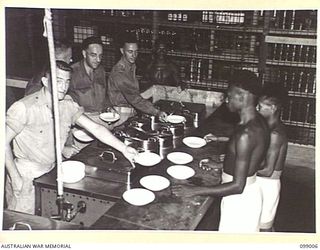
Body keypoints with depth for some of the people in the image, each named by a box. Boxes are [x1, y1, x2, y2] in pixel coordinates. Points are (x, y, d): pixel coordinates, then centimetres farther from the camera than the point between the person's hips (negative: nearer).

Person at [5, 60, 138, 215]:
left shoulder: (68, 105, -2)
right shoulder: (24, 108, -19)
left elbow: (95, 128, -4)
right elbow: (4, 142, -15)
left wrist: (123, 148, -13)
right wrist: (15, 177, -17)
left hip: (52, 172, 5)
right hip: (26, 177, -5)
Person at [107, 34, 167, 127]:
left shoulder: (132, 66, 10)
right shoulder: (119, 72, -21)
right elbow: (134, 97, -29)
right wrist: (157, 112, -35)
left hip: (132, 111, 8)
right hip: (121, 114, -8)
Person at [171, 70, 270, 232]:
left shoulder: (246, 133, -31)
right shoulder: (259, 122, -1)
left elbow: (237, 186, -30)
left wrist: (195, 190, -27)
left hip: (239, 199, -9)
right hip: (249, 193, 9)